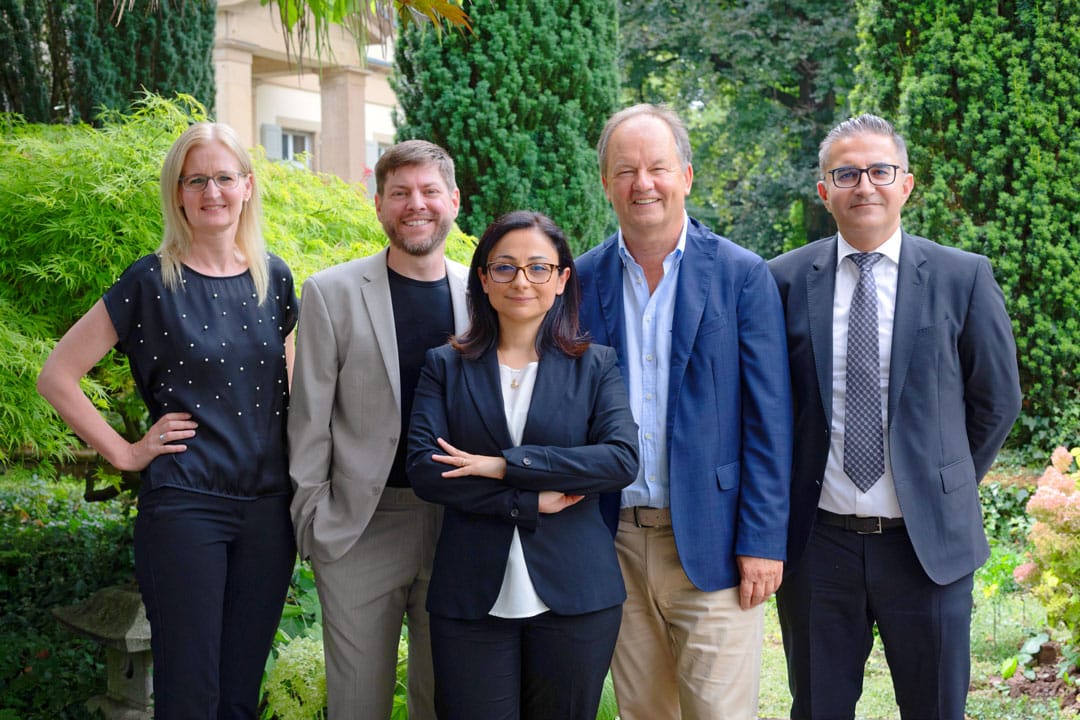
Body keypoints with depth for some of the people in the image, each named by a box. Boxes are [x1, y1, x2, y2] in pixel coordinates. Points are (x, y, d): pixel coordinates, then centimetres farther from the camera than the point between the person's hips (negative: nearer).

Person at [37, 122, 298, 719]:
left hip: (267, 506, 4)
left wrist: (300, 468, 10)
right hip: (184, 506, -4)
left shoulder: (273, 278, 7)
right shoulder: (152, 282, -6)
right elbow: (57, 376, -4)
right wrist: (125, 453, -6)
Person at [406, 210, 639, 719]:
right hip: (472, 599, 0)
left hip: (574, 597, 0)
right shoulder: (446, 366, 5)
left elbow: (623, 458, -11)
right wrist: (530, 501, -13)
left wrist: (502, 466, -14)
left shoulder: (595, 366, 4)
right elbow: (423, 469, -5)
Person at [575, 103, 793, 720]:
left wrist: (762, 540, -10)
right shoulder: (584, 279, 5)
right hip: (618, 543, 3)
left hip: (712, 545, -3)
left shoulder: (743, 276, -3)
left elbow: (769, 420, -5)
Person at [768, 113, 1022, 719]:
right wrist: (788, 493, 5)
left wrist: (948, 486, 7)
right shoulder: (784, 280, -1)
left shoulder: (964, 278, -2)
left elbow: (997, 400, 6)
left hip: (927, 541, 0)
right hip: (818, 540, 1)